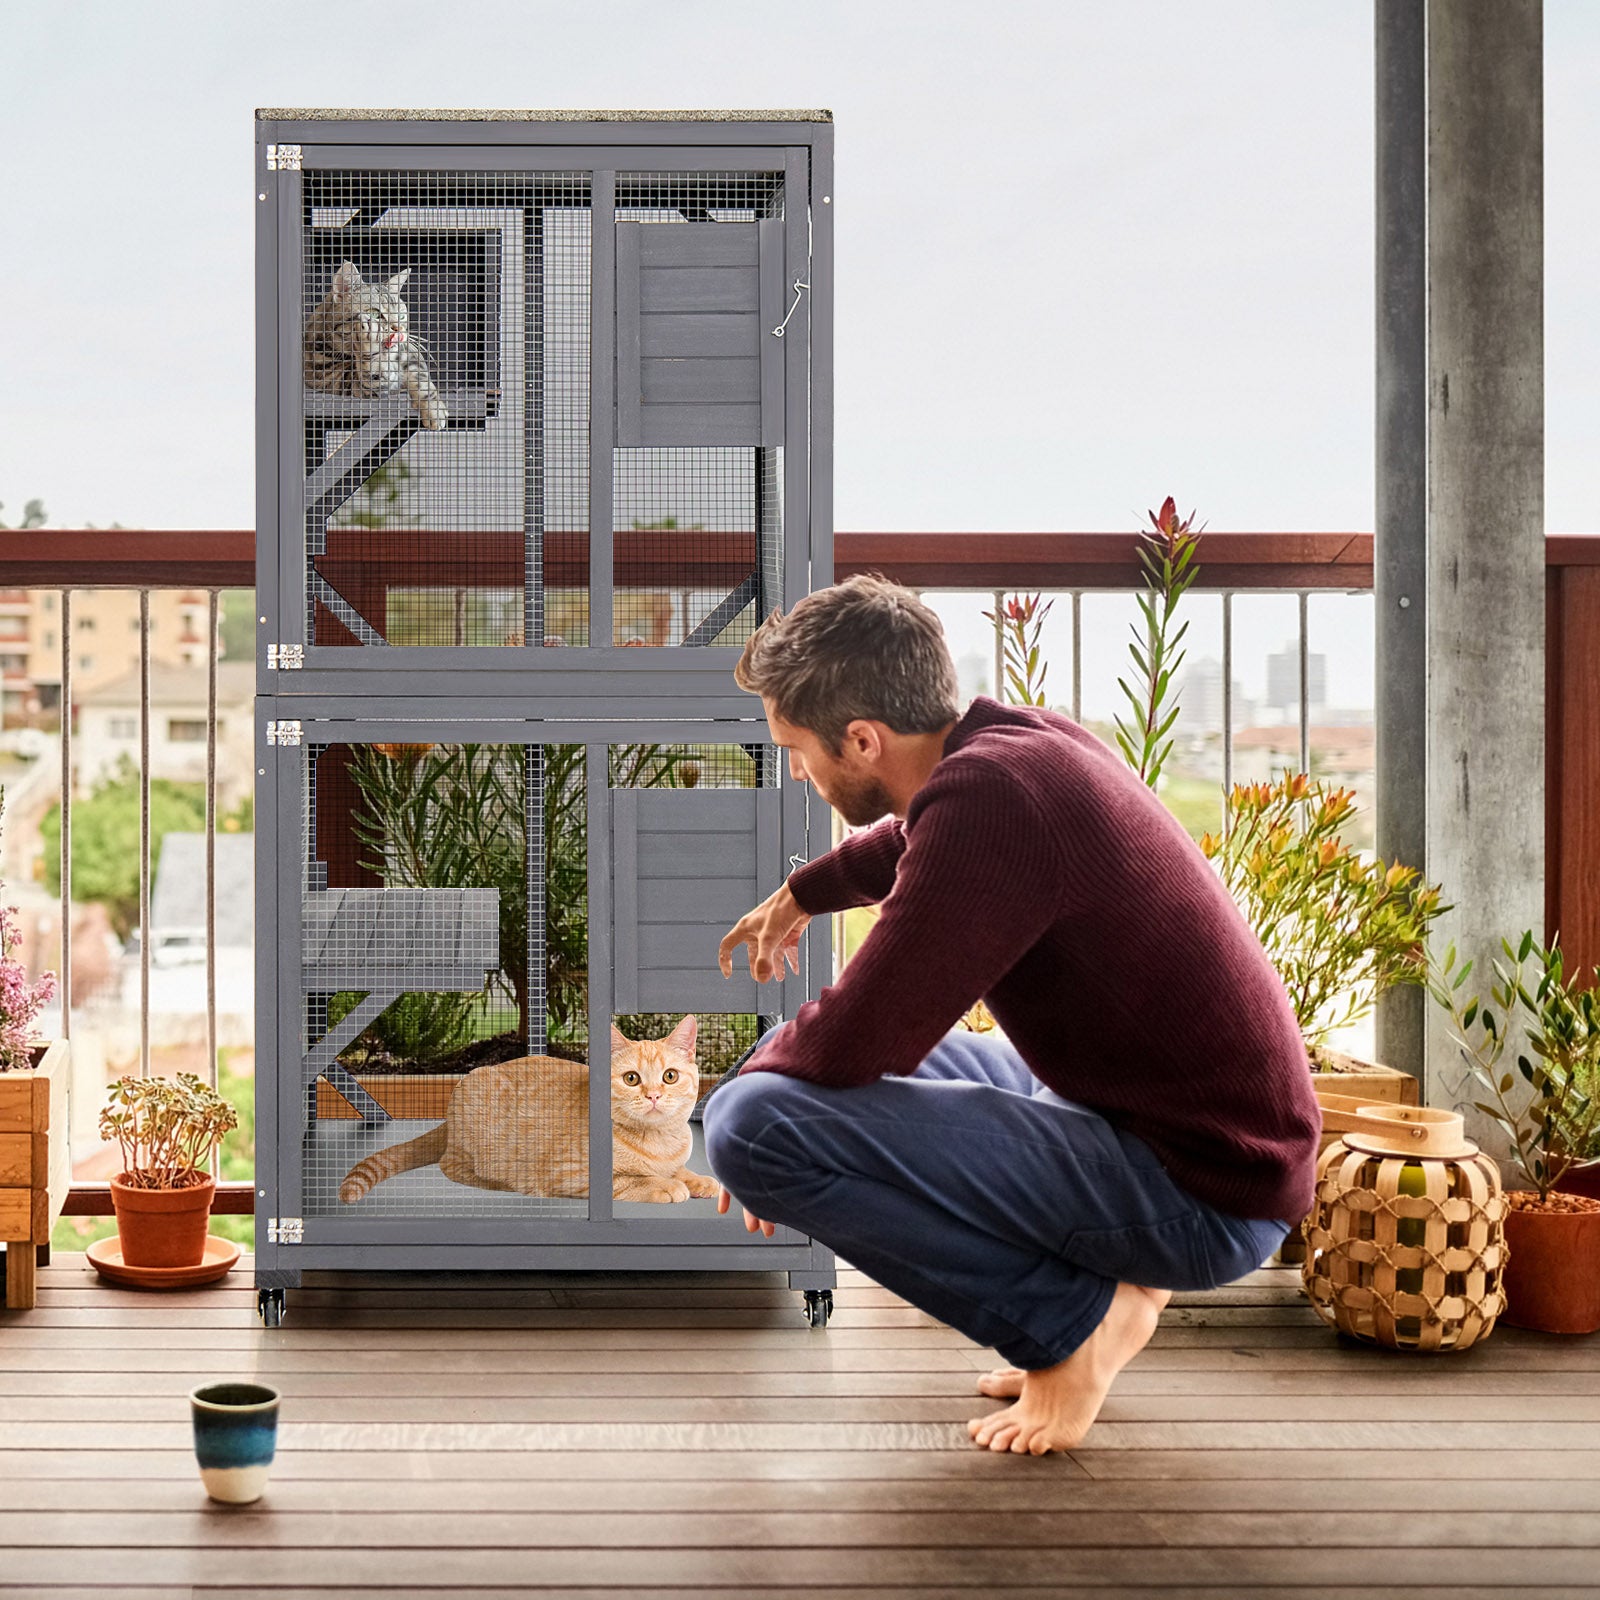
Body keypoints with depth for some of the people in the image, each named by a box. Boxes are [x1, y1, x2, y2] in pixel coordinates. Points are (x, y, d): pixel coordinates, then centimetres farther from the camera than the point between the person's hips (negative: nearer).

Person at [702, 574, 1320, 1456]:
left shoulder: (987, 798, -24)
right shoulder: (1029, 736, 5)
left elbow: (850, 1042, -22)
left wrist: (754, 1077, 0)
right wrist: (804, 892, 45)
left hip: (1197, 1192, -10)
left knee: (754, 1124, -20)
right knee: (895, 1062, 28)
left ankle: (1076, 1319, -5)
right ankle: (1108, 1285, 14)